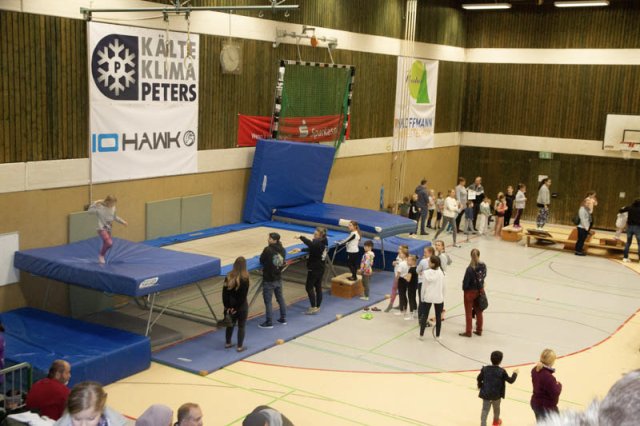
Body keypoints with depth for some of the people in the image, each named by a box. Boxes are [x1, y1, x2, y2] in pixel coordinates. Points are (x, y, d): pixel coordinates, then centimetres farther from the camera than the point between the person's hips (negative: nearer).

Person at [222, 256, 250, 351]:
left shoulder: (229, 277, -5)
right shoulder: (244, 279, -19)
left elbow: (224, 293, -4)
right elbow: (243, 295, -20)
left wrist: (227, 306, -1)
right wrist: (236, 308, -13)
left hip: (230, 305, 5)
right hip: (241, 306, -5)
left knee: (230, 324, 21)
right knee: (241, 326, 9)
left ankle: (227, 343, 34)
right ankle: (239, 346, 14)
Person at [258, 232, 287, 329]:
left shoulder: (268, 250, -21)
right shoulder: (282, 250, 0)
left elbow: (261, 261, -8)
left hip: (268, 280, -7)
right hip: (278, 279, 7)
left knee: (268, 301, 3)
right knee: (280, 298, 19)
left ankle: (269, 322, 9)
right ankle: (283, 318, 30)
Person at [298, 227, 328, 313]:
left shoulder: (318, 242, -20)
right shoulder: (323, 242, 8)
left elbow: (311, 244, -42)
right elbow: (312, 248, 22)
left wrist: (301, 237, -33)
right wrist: (301, 250, 22)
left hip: (314, 269, -9)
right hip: (320, 268, 9)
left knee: (309, 287, -2)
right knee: (318, 287, 13)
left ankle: (313, 308, -3)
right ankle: (317, 307, 20)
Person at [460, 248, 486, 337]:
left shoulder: (470, 268, -25)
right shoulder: (483, 266, -10)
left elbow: (466, 281, -20)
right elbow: (484, 275, 2)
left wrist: (464, 288, 1)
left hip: (470, 292, -5)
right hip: (480, 291, 5)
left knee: (468, 312, 10)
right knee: (479, 312, 19)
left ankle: (468, 332, 18)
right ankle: (479, 330, 29)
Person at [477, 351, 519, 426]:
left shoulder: (485, 369, -7)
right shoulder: (502, 371, -13)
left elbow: (479, 378, 1)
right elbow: (511, 380, -6)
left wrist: (480, 386, 21)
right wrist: (515, 374, 12)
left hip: (486, 394, 0)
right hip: (497, 394, 0)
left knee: (485, 410, 2)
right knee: (496, 408, 27)